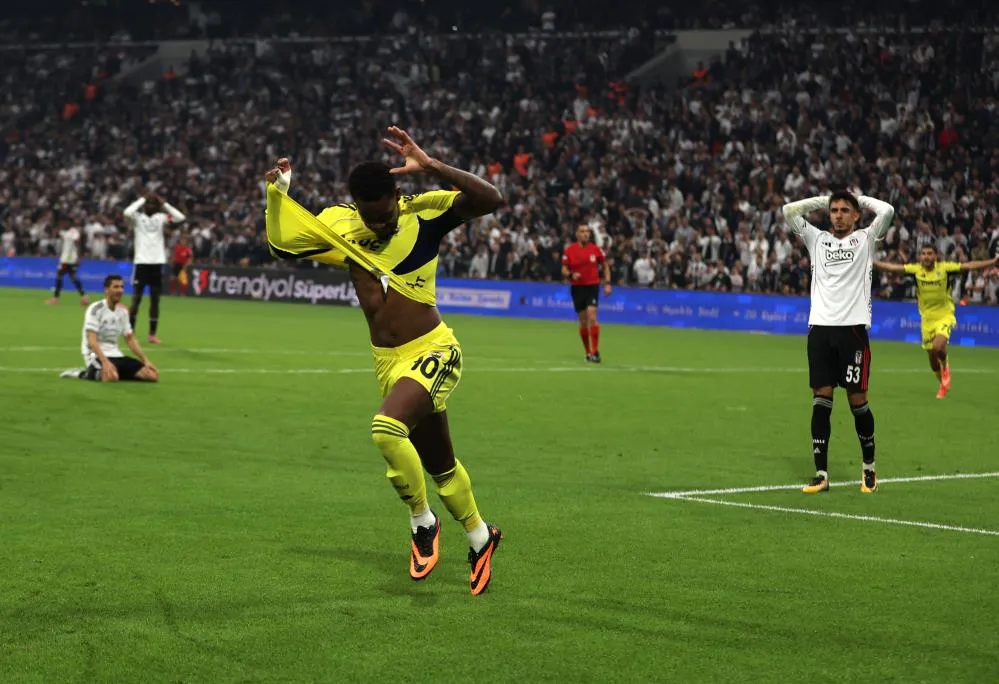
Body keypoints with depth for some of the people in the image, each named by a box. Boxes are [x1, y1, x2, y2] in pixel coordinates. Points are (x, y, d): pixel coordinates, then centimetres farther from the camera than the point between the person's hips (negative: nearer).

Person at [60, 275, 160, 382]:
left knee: (153, 375, -9)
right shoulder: (96, 309, -10)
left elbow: (130, 340, 17)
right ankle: (86, 374, -8)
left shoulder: (123, 311, 13)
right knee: (112, 377, -42)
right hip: (97, 355, -8)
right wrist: (105, 362, -34)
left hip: (115, 355, 8)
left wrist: (146, 360, 4)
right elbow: (91, 341, -20)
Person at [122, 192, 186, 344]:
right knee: (136, 299, -4)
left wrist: (164, 204, -1)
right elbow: (127, 213, -21)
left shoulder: (161, 218, 10)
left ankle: (152, 334, 10)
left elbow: (180, 217, -2)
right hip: (141, 262, -3)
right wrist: (141, 200, -9)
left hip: (157, 263, 3)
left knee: (155, 300, 5)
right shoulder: (137, 217, 1)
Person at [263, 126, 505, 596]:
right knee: (438, 463, 16)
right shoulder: (338, 226, 2)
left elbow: (491, 200, -23)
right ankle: (479, 538, 37)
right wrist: (278, 193, -4)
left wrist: (429, 167, -31)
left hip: (432, 352, -6)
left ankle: (422, 522, -8)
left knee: (387, 427, -30)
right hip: (386, 361, 6)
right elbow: (281, 243, 11)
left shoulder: (424, 213, -11)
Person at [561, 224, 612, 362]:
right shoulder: (569, 250, -1)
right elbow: (564, 270, 4)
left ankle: (595, 352, -14)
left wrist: (607, 283, 1)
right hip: (577, 287, 2)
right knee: (583, 322, 6)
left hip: (592, 286, -1)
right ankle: (588, 352, 18)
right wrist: (571, 275, -18)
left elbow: (605, 266, 10)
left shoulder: (595, 249, -1)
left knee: (592, 317, -16)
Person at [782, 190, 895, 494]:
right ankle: (821, 474, 2)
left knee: (857, 399, 1)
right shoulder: (817, 239, 15)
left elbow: (887, 211, -8)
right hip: (820, 328, 3)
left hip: (853, 328, -3)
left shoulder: (865, 239, 7)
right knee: (821, 400, 0)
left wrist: (859, 198, 7)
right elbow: (789, 211, 11)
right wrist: (824, 199, 13)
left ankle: (869, 467, 17)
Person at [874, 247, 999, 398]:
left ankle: (945, 366, 9)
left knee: (938, 347, -26)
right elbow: (892, 267, -17)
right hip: (927, 319, 3)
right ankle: (944, 385, 36)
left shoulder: (944, 268, -15)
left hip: (945, 316, -3)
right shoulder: (915, 269, -10)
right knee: (932, 357, 10)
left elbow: (970, 266, -18)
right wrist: (872, 263, -28)